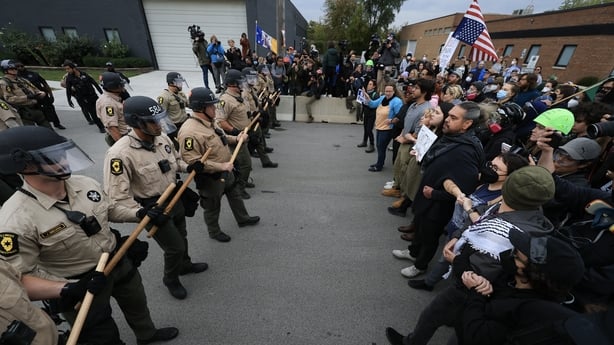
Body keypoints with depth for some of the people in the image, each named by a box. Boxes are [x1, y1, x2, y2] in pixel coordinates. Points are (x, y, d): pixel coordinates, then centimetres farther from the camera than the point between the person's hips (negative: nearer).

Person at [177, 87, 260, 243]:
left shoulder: (210, 122, -1)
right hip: (210, 178, -9)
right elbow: (193, 161, -32)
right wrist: (221, 166, -29)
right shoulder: (190, 132, -31)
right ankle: (214, 231, 41)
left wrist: (235, 138, 3)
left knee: (235, 194, 26)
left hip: (226, 171, 9)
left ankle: (243, 218, 49)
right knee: (212, 207, 15)